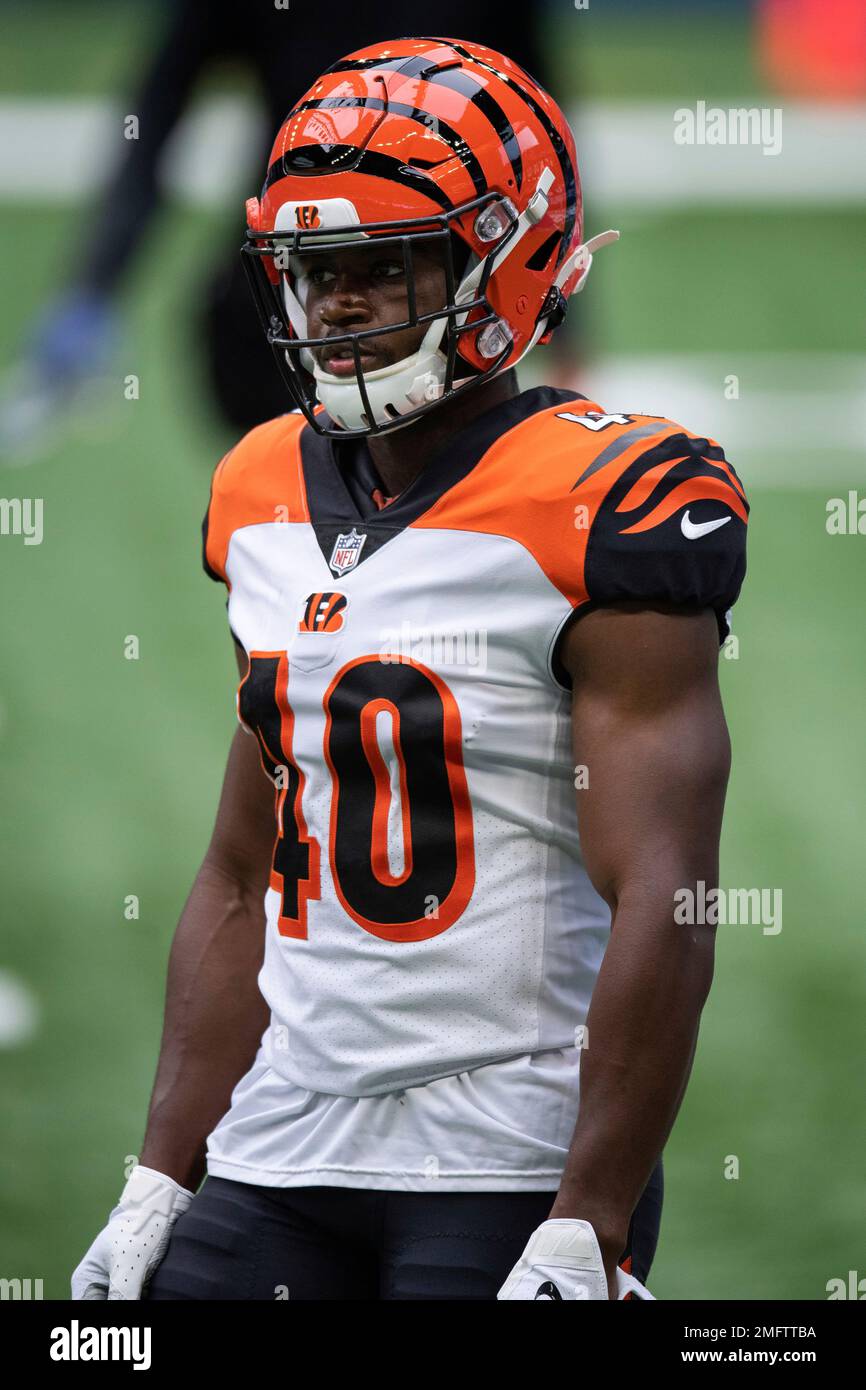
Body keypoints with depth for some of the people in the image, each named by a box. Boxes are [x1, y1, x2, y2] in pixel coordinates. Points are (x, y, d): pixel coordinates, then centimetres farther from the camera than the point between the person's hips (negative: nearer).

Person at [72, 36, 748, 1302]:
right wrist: (162, 1186, 13)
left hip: (510, 1184, -6)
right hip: (278, 1167, 6)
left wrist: (586, 1242, -19)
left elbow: (661, 912, -16)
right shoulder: (271, 500, 12)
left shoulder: (598, 510, -11)